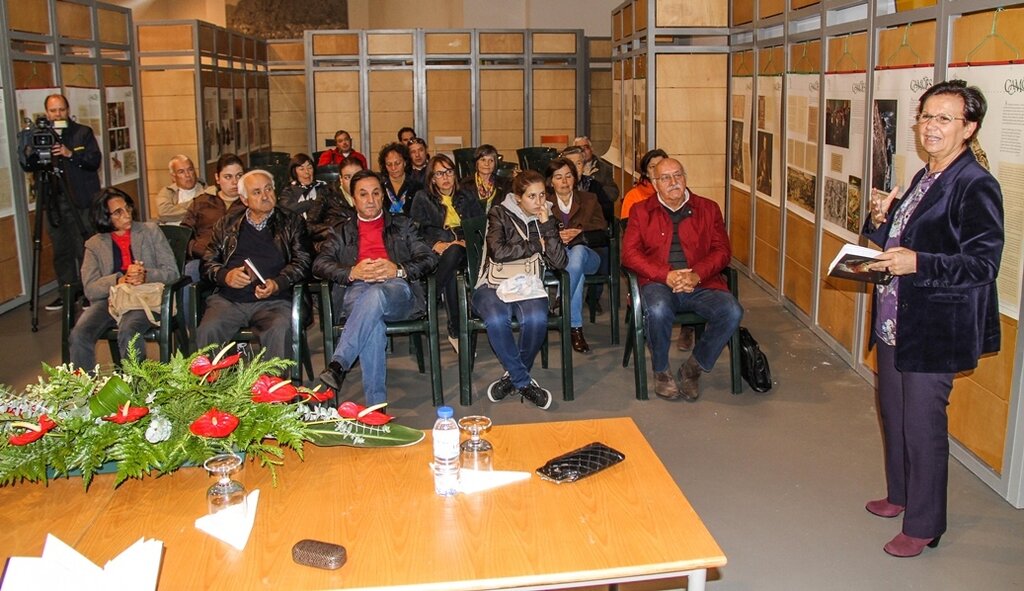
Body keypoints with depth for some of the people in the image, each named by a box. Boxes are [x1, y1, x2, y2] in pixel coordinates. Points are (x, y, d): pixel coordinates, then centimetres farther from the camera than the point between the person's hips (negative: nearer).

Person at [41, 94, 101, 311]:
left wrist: (71, 154, -19)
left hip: (81, 201, -3)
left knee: (85, 250, -5)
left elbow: (95, 161, -5)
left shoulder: (83, 132, 4)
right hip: (54, 201, 3)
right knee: (61, 251, 8)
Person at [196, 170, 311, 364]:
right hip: (228, 300, 2)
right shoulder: (227, 224, 20)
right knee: (206, 332, -27)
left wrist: (277, 284, -13)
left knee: (279, 332, -34)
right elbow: (208, 261, 17)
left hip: (273, 301, -2)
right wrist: (225, 276, -5)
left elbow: (302, 262, 5)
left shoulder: (291, 222, 15)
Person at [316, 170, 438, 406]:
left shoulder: (402, 225, 27)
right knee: (373, 322, -37)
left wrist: (398, 270, -6)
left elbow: (429, 258, 14)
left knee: (376, 295, -40)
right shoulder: (342, 232, 29)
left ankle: (338, 365, -47)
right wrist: (352, 272, -8)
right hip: (357, 292, 1)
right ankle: (376, 403, -41)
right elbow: (320, 264, 12)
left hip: (397, 290, 0)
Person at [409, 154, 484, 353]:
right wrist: (435, 244, -14)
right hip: (436, 254, -1)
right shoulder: (422, 198, 16)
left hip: (465, 252, 1)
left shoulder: (467, 198, 22)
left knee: (454, 252, -40)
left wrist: (468, 242, -9)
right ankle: (455, 331, -35)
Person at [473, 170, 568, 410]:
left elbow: (559, 263, -4)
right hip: (495, 284, -2)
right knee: (497, 320, -36)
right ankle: (524, 382, -18)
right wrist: (537, 245, -8)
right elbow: (498, 252, -17)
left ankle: (515, 376, -8)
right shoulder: (500, 214, -1)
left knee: (537, 319, -33)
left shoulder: (547, 218, 8)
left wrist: (547, 225, -11)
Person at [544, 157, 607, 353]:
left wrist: (579, 235, -12)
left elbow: (602, 235, 4)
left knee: (577, 251, -37)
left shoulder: (589, 200, 15)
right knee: (571, 261, -37)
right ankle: (575, 327, -38)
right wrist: (557, 237, -19)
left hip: (586, 255, 1)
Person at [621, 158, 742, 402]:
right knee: (658, 310, -36)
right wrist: (666, 275, -15)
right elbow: (630, 253, 0)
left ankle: (692, 368, -4)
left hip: (701, 284, 2)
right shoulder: (641, 211, 11)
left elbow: (722, 250, 7)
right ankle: (661, 372, -8)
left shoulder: (708, 209, 15)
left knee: (732, 312, -26)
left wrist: (696, 275, -13)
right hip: (658, 282, -2)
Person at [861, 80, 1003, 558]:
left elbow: (983, 263, -21)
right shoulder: (924, 179, 12)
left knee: (922, 424, 0)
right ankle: (900, 495, 39)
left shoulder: (976, 186, -15)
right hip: (895, 321, 9)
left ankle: (924, 524, 17)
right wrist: (881, 222, -2)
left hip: (935, 330, -9)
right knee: (893, 414, 20)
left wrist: (918, 263, -32)